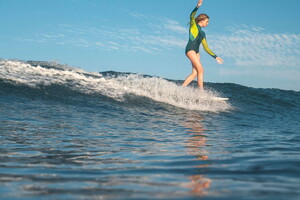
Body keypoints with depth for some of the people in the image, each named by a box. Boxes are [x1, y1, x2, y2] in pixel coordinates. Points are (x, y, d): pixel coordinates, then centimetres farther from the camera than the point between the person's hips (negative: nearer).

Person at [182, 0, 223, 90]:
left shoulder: (202, 33, 26)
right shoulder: (193, 25, 9)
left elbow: (206, 48, 25)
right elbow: (192, 16, -12)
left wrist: (215, 57, 21)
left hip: (196, 52, 8)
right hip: (190, 49, -8)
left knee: (195, 73, -5)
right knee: (200, 70, -16)